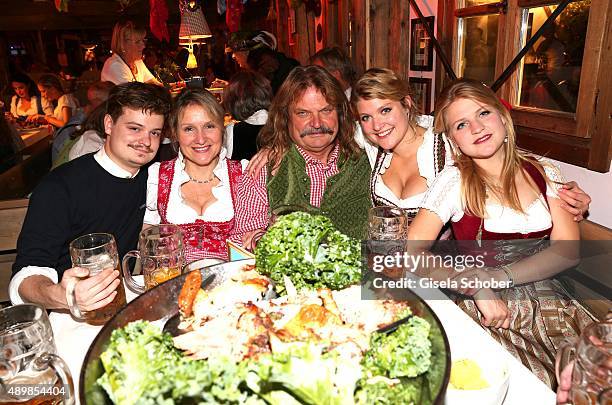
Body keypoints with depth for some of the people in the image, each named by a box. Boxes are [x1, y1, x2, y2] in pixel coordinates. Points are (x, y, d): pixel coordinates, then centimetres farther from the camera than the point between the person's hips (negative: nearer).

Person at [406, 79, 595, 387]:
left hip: (548, 303, 4)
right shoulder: (455, 180, -5)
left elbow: (568, 249, -2)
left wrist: (498, 277, -14)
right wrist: (478, 285, -21)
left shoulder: (545, 174, 8)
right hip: (484, 312, -3)